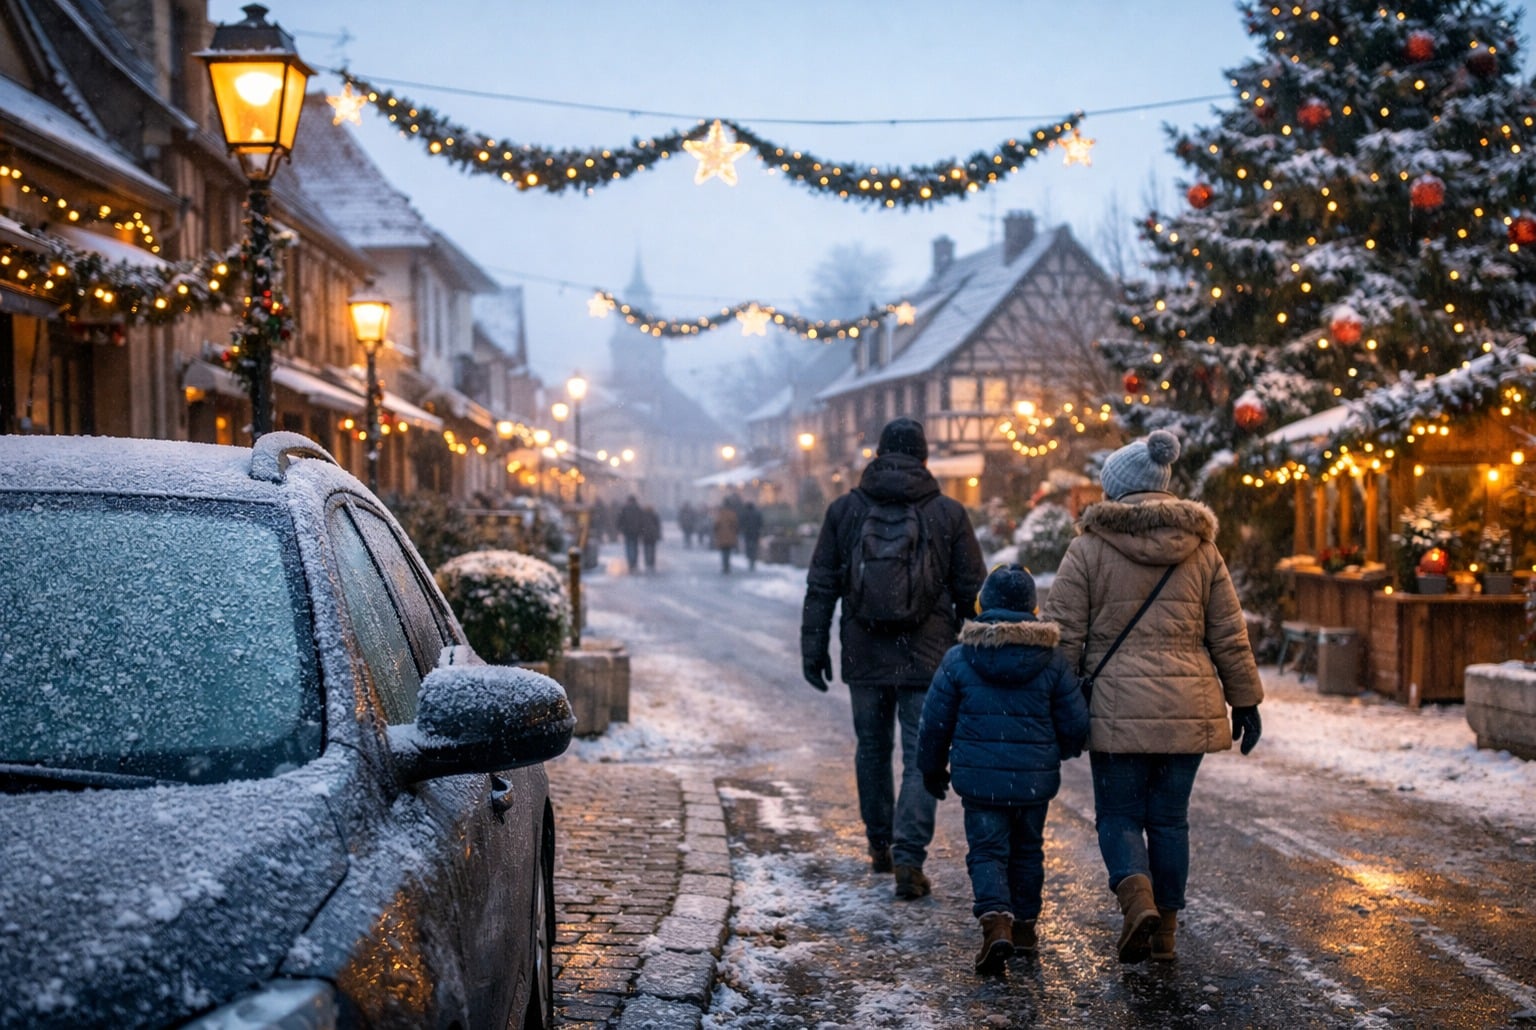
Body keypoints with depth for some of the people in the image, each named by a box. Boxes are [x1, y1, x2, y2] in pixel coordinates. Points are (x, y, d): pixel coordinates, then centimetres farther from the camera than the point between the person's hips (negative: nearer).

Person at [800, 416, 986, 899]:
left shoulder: (845, 509, 3)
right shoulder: (949, 513, 0)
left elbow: (821, 588, 3)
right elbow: (972, 592, 1)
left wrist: (813, 648, 9)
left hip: (865, 657, 2)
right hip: (927, 659, -2)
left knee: (872, 749, 18)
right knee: (921, 758, 0)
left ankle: (880, 846, 29)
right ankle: (908, 859, -9)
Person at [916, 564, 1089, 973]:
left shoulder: (958, 659, -6)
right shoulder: (1052, 662, -3)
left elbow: (935, 721, 0)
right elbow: (1076, 724, 1)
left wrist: (932, 768, 15)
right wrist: (1062, 751, 24)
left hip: (979, 778, -2)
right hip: (1035, 780, 2)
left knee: (987, 851, 3)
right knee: (1027, 849, 19)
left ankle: (996, 920, -18)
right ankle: (1024, 924, 28)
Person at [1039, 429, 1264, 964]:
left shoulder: (1089, 547, -2)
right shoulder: (1201, 548, 8)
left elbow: (1064, 634, -4)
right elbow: (1229, 635, 10)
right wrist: (1245, 701, 17)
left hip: (1116, 708, -3)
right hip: (1186, 706, 3)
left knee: (1119, 815, 7)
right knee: (1170, 818, 12)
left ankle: (1137, 896, -18)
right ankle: (1165, 930, 18)